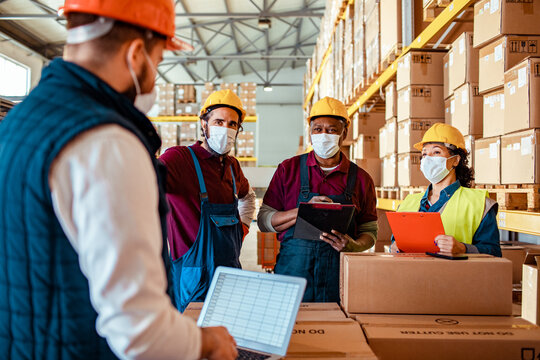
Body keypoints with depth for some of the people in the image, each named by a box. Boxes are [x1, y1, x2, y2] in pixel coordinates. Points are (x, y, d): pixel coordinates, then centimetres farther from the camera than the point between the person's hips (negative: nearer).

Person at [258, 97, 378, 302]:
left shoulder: (361, 179, 6)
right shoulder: (288, 169, 5)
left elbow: (369, 232, 12)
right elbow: (264, 221, 2)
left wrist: (353, 245, -11)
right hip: (292, 271, 0)